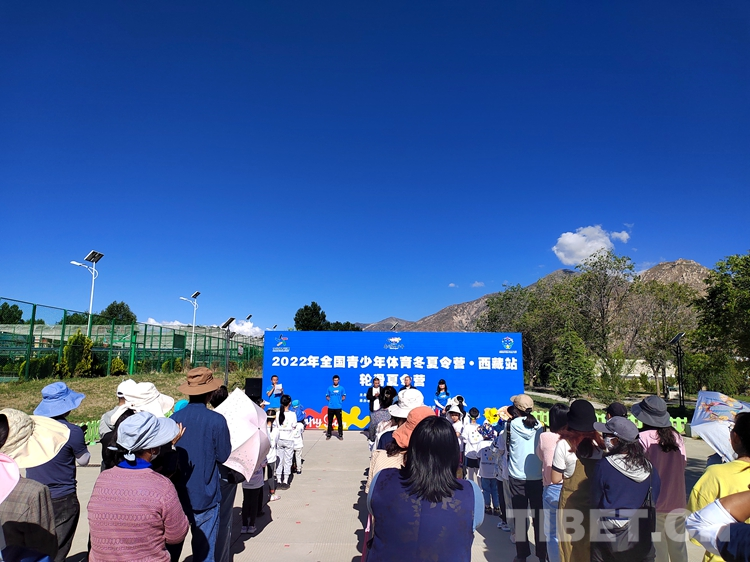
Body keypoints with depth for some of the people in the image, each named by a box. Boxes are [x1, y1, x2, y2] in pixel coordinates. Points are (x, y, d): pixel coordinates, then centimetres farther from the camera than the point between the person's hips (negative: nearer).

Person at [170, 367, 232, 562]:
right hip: (205, 495, -4)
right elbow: (223, 456, -9)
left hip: (177, 494, 4)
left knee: (172, 546, 20)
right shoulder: (216, 420, -18)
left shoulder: (174, 418, -6)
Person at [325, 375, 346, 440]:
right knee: (330, 421, 8)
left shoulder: (341, 388, 4)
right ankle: (328, 434, 17)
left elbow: (344, 397, 8)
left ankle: (340, 435, 5)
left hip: (338, 407, -1)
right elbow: (327, 397, 12)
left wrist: (339, 400, -3)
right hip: (330, 407, 1)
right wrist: (331, 400, -2)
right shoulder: (329, 388, 7)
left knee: (340, 421, -2)